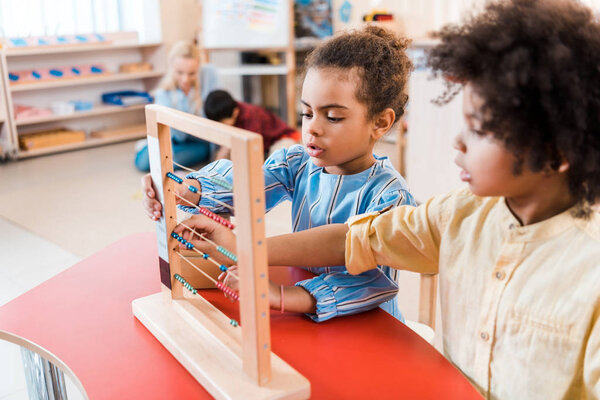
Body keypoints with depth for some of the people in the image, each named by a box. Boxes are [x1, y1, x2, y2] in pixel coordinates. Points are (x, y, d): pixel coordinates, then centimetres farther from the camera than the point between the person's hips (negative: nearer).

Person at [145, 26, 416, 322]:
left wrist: (278, 296, -40)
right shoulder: (297, 164, 0)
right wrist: (184, 190, -35)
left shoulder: (388, 196, -18)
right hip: (304, 319, 4)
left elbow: (370, 281, -29)